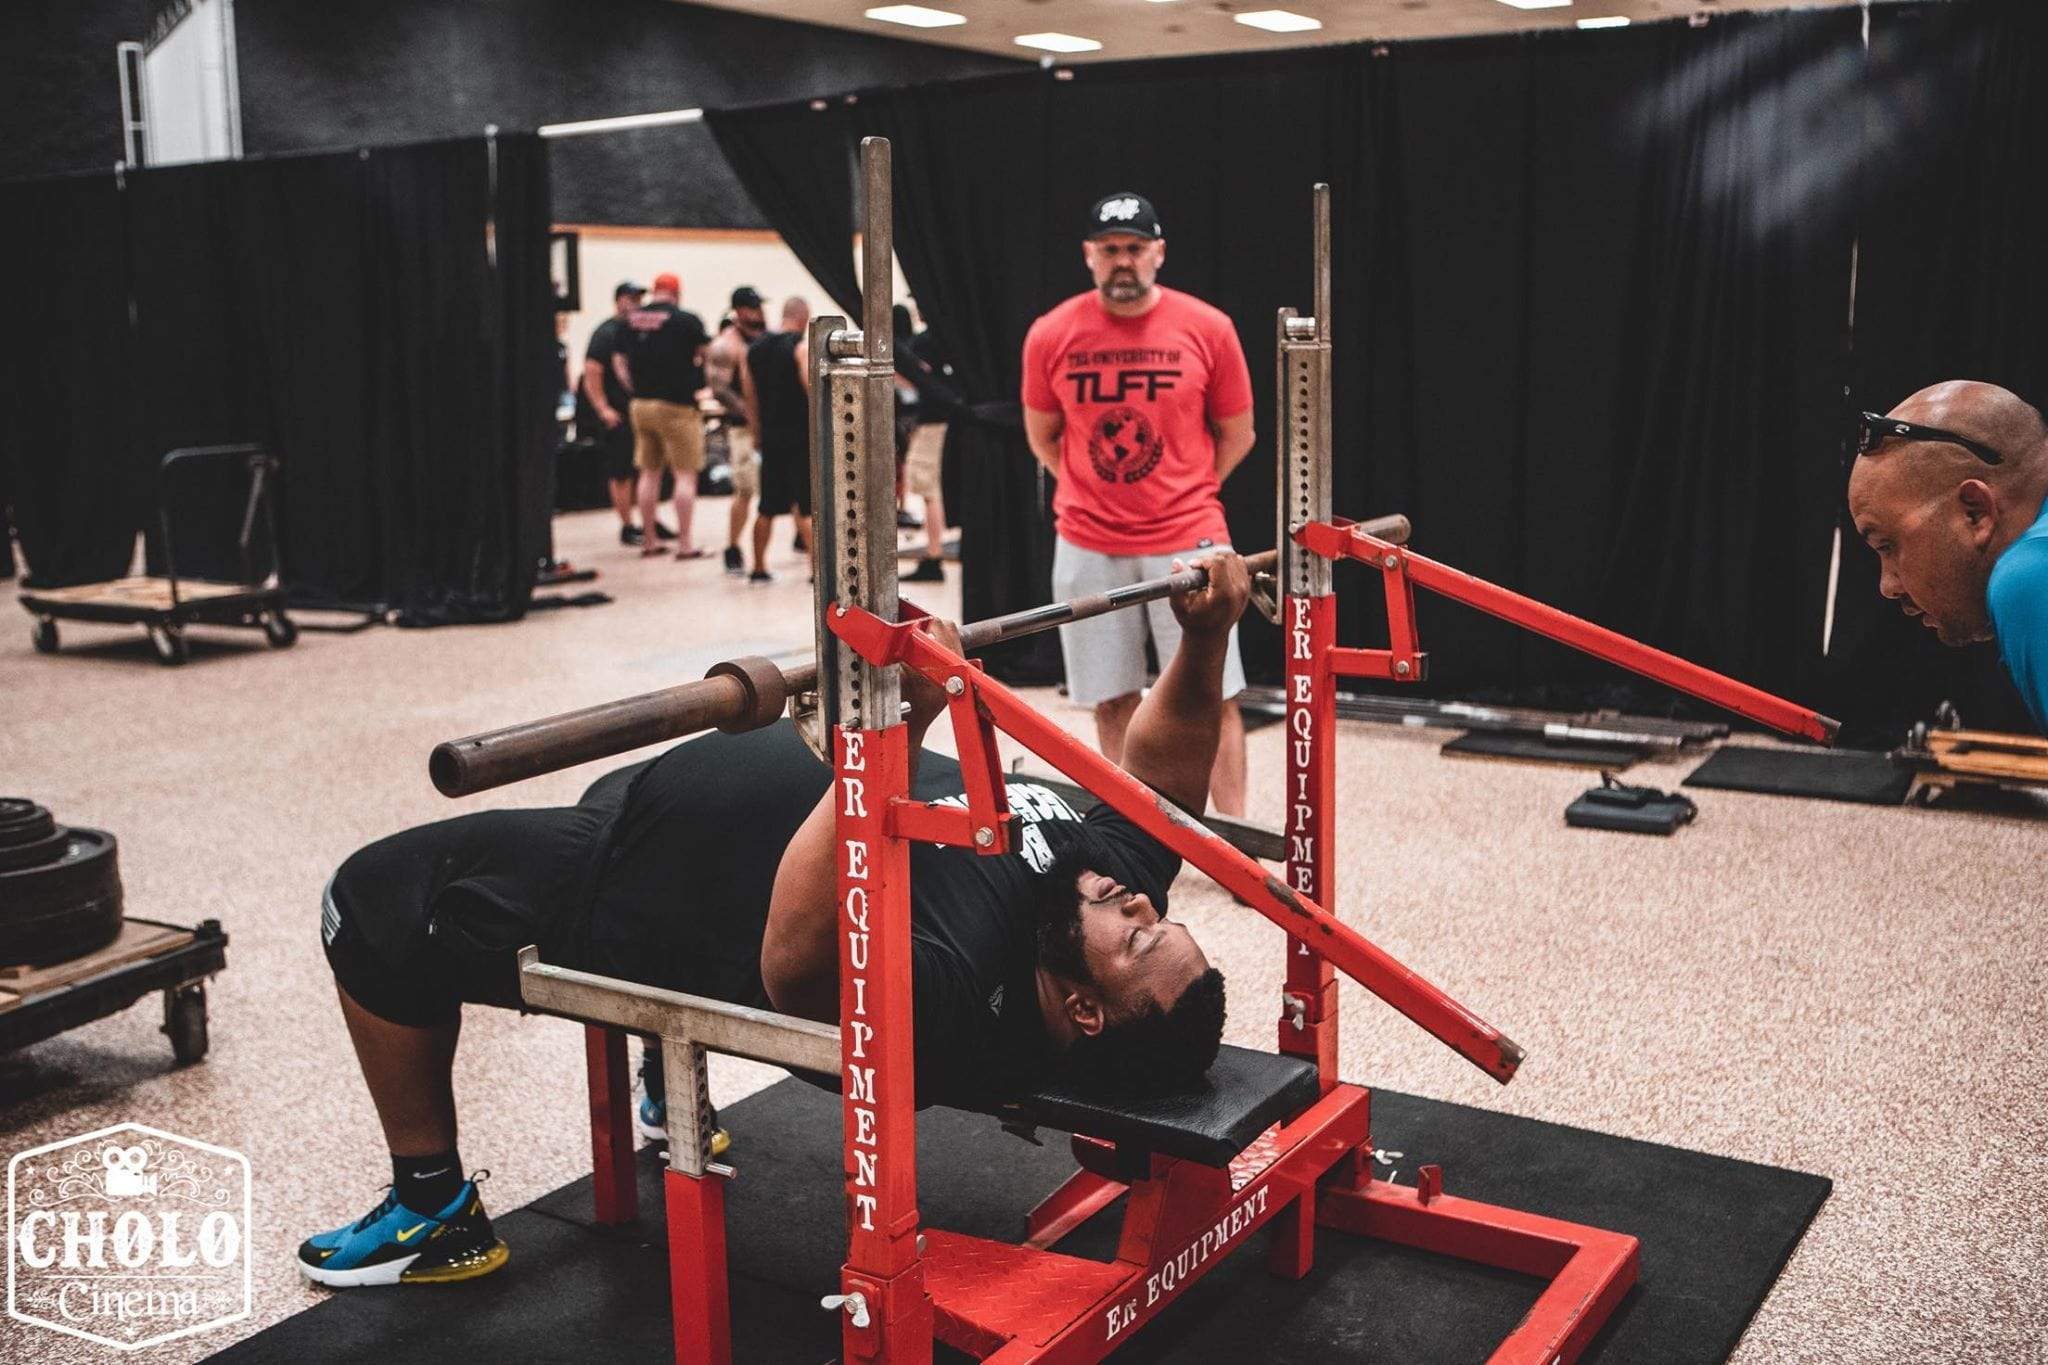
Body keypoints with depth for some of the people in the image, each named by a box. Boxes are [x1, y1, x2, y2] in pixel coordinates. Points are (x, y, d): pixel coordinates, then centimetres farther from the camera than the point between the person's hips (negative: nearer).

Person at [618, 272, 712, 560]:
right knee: (685, 474, -2)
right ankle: (685, 543, -4)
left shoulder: (630, 320, 7)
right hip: (676, 406, -6)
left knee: (649, 472, 13)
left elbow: (619, 360, 13)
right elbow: (709, 353, -3)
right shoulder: (686, 320, -9)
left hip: (640, 404, 6)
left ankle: (649, 541, 17)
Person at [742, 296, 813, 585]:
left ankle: (759, 569, 19)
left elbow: (749, 396, 13)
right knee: (806, 506, -4)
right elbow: (812, 389, -17)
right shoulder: (801, 347, -9)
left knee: (767, 507, 13)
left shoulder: (755, 349, 10)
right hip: (800, 434, -6)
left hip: (770, 436, 6)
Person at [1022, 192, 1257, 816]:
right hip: (1088, 544, 2)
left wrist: (1183, 496, 8)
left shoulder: (1207, 329, -3)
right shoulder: (1051, 335, -1)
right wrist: (1095, 494, 9)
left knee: (1213, 696, -1)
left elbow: (1237, 435, 8)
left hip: (1187, 538, -1)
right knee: (1113, 701, 8)